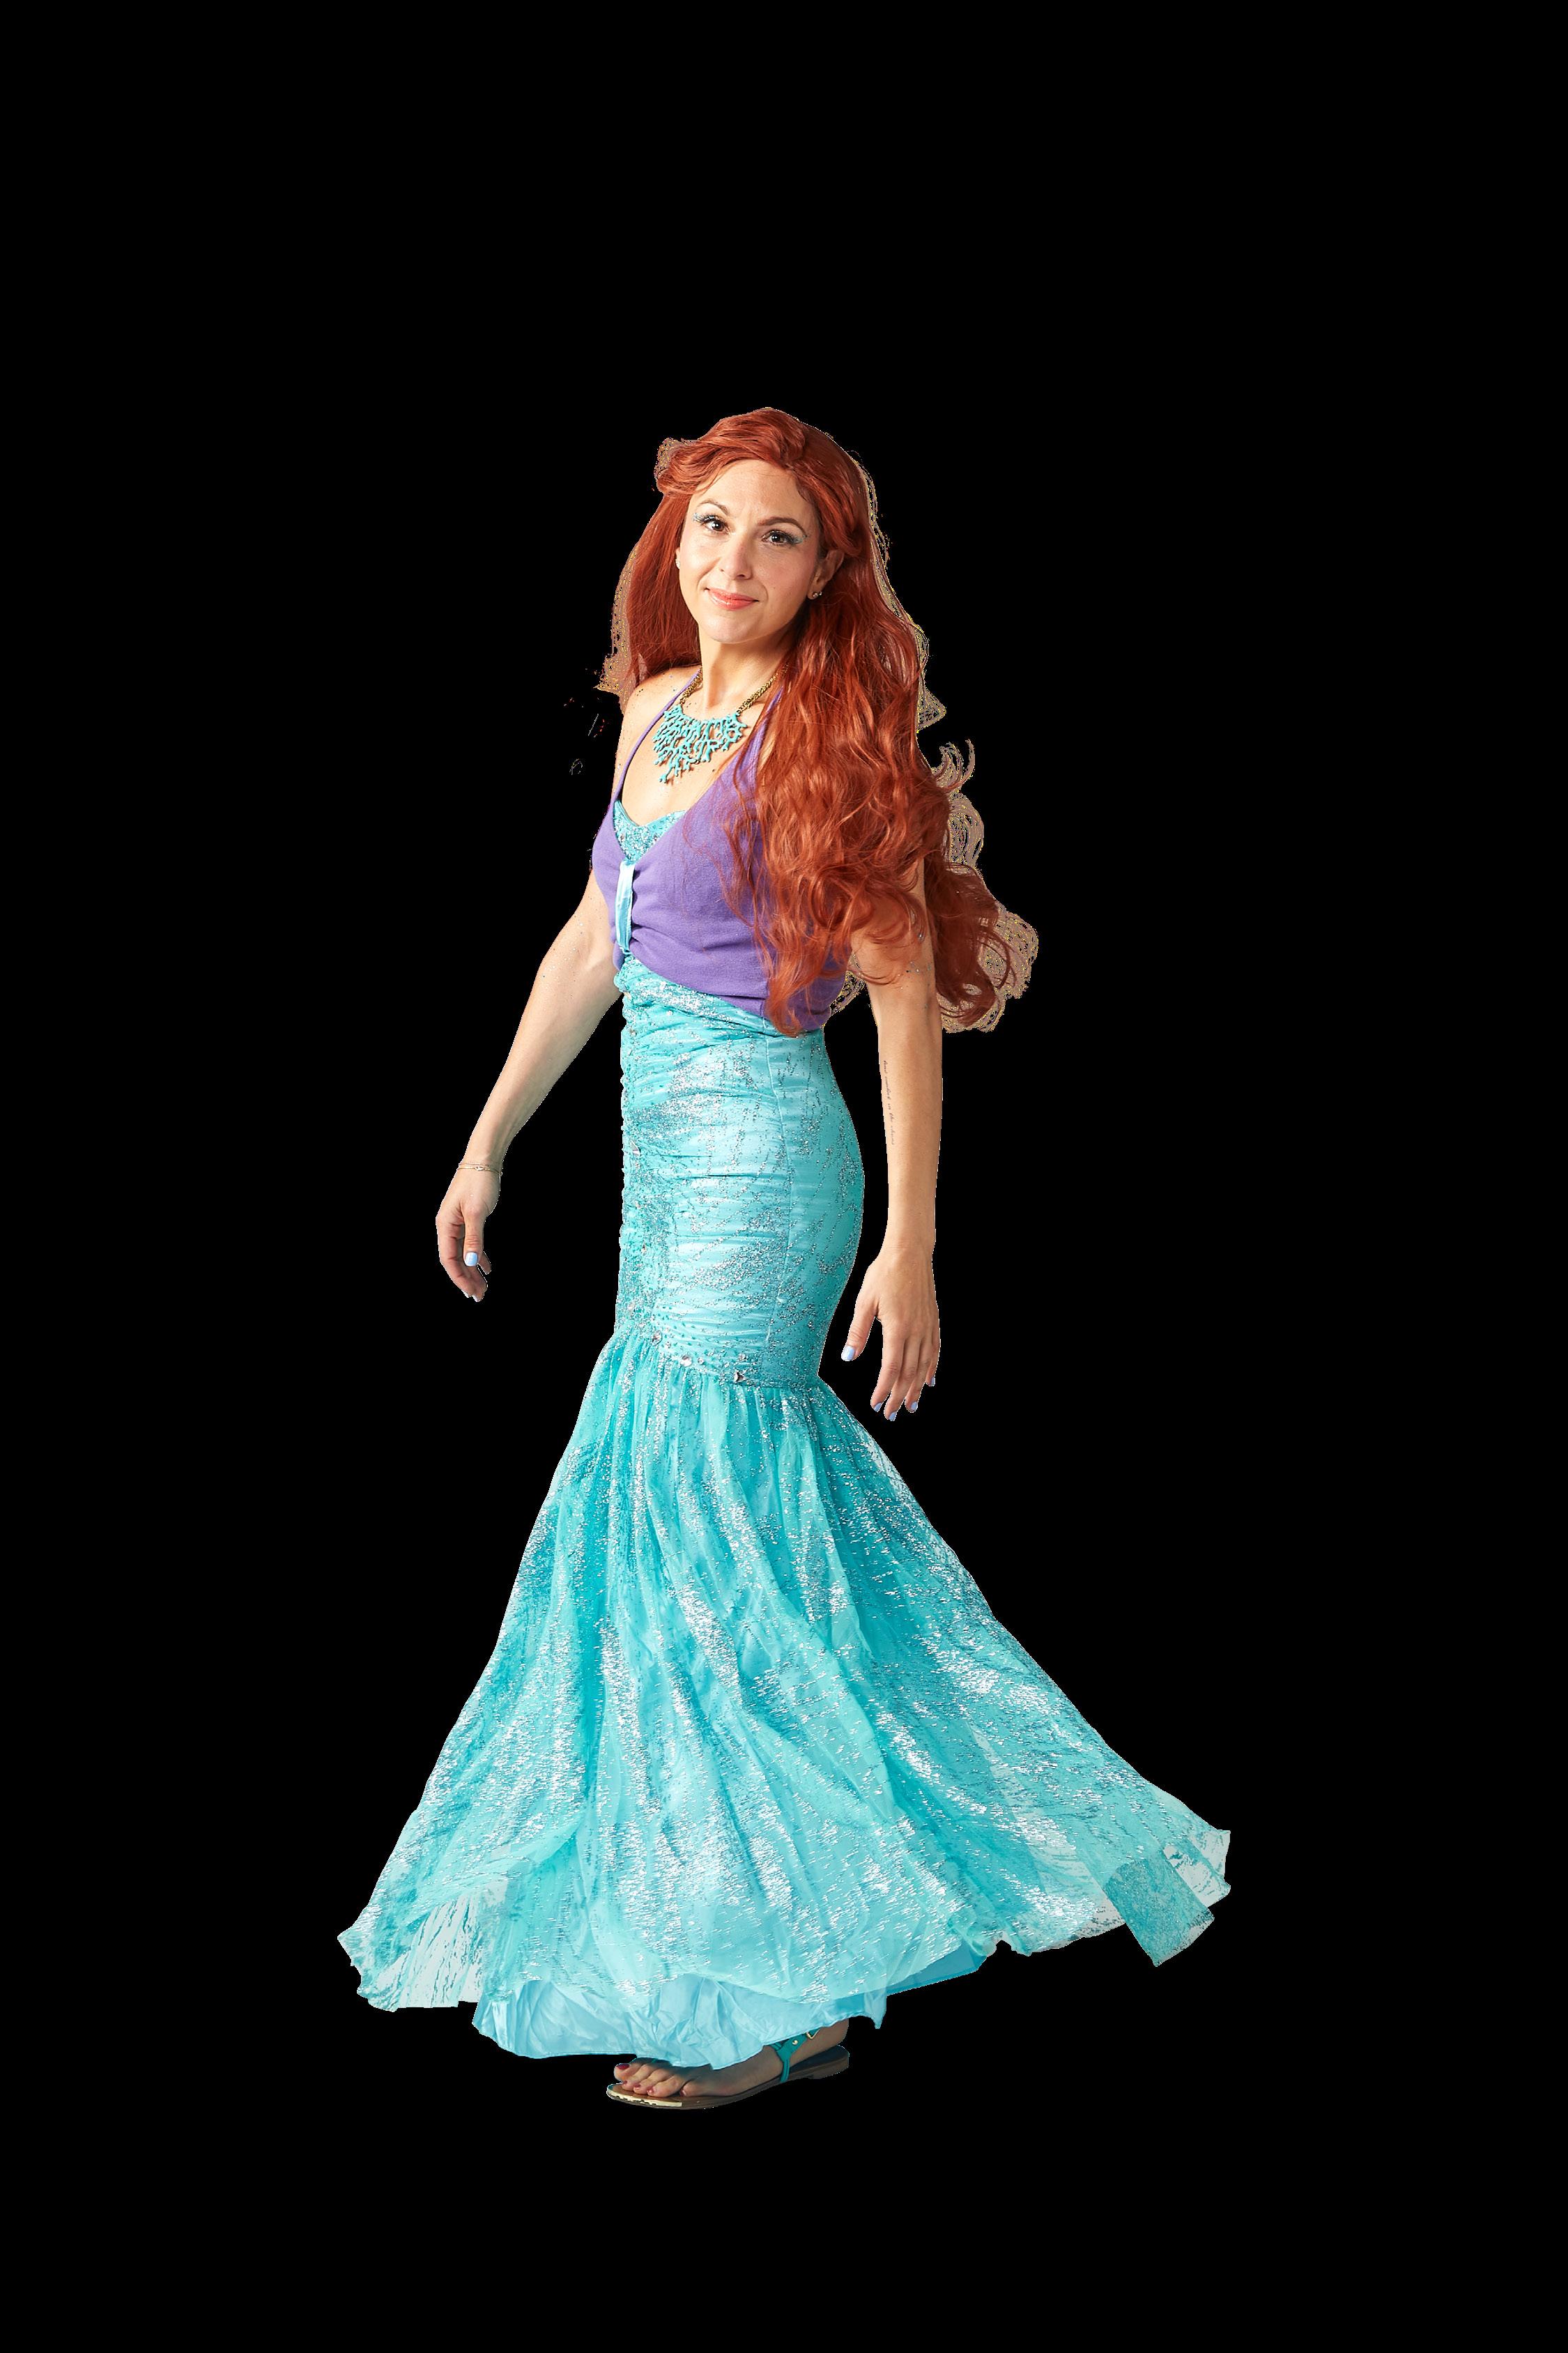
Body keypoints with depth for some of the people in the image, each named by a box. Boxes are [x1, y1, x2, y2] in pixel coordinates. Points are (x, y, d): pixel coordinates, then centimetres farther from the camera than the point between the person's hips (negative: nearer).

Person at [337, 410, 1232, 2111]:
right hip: (672, 1165, 7)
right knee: (755, 1515, 13)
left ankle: (772, 1990, 8)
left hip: (759, 1170, -7)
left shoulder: (827, 742, -11)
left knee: (695, 1550, -4)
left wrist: (909, 1247, -15)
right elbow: (594, 945, 18)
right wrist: (487, 1147, 19)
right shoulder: (655, 710, 10)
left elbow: (908, 998, -12)